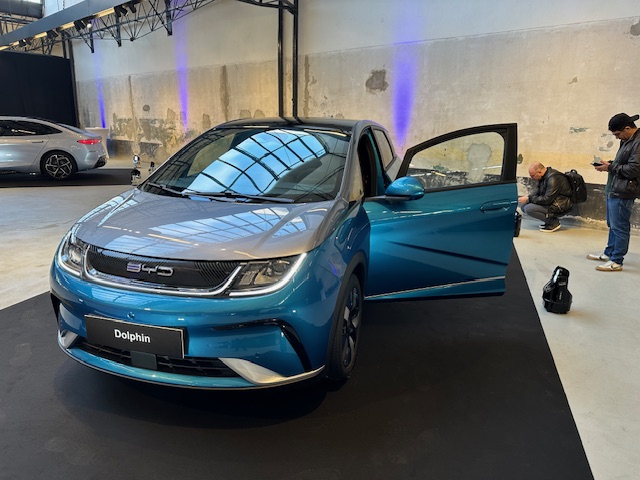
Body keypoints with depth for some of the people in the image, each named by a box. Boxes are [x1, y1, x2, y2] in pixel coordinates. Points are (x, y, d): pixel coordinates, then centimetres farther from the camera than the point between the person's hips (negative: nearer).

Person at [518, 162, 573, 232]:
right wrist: (528, 197, -8)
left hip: (560, 207, -10)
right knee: (524, 205, 2)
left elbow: (547, 200, -27)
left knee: (528, 209, -23)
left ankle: (554, 222, -8)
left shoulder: (553, 179, -24)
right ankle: (550, 220, 7)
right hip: (551, 202, 10)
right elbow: (537, 193, 13)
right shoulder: (543, 176, 6)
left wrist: (529, 199, -21)